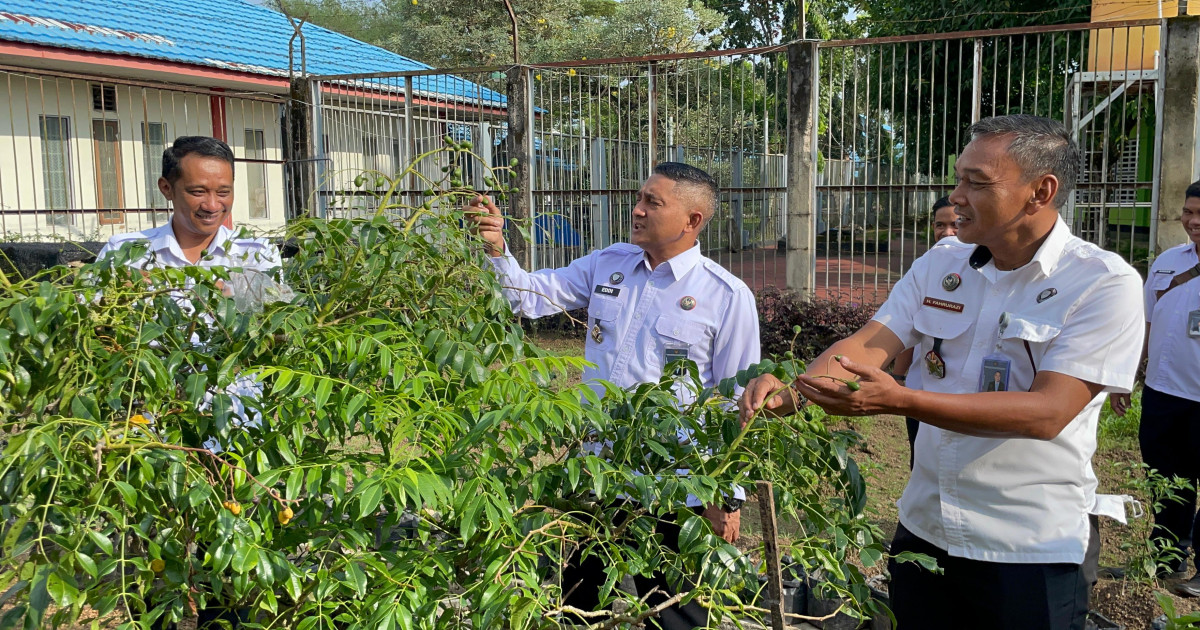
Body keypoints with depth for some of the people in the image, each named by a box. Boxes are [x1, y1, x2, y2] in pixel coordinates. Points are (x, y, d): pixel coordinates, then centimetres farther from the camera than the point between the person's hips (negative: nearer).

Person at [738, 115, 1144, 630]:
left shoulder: (1104, 283, -14)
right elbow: (868, 345, -5)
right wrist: (791, 391, -26)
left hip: (1030, 549, -4)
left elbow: (1048, 412, -24)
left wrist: (899, 401, -35)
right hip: (922, 528, 5)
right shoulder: (939, 265, 2)